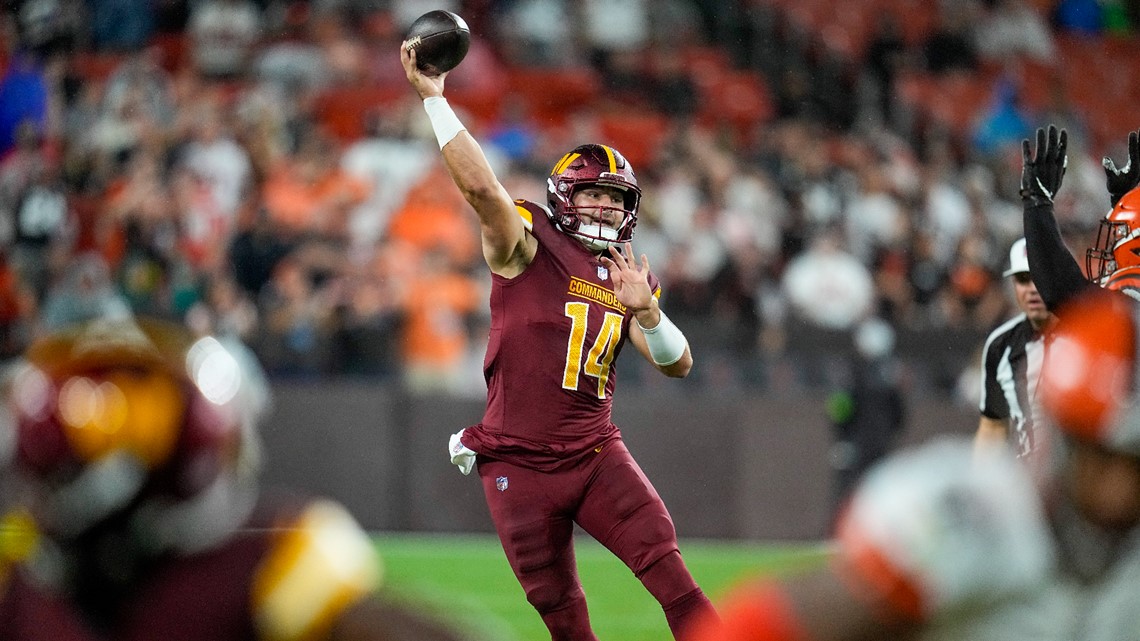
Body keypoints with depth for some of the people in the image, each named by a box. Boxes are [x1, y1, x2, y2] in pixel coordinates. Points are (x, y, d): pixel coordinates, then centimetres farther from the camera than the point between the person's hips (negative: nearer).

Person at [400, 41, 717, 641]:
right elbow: (481, 187, -22)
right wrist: (433, 98, -26)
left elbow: (676, 365, 8)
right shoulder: (529, 247, -5)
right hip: (520, 466, -3)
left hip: (595, 453, 3)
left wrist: (646, 310, -12)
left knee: (665, 563, -17)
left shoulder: (629, 275, 11)